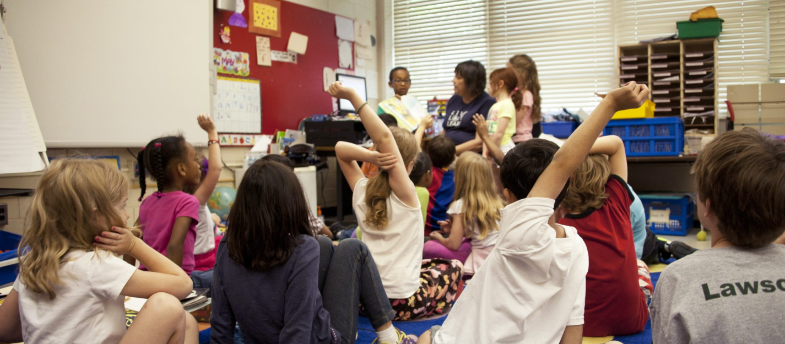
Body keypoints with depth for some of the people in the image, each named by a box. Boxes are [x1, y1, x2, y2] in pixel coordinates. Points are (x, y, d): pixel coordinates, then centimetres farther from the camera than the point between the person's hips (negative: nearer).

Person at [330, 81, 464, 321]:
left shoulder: (361, 191, -1)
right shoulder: (405, 193, -15)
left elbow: (341, 148, 5)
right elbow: (384, 137, -26)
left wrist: (370, 157, -14)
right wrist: (352, 97, -31)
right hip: (401, 302, -5)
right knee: (453, 267, 23)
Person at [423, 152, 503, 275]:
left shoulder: (462, 205, -9)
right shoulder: (497, 201, 8)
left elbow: (453, 244, -9)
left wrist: (439, 237, 13)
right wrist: (454, 229, 20)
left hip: (481, 263, -7)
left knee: (428, 247, -3)